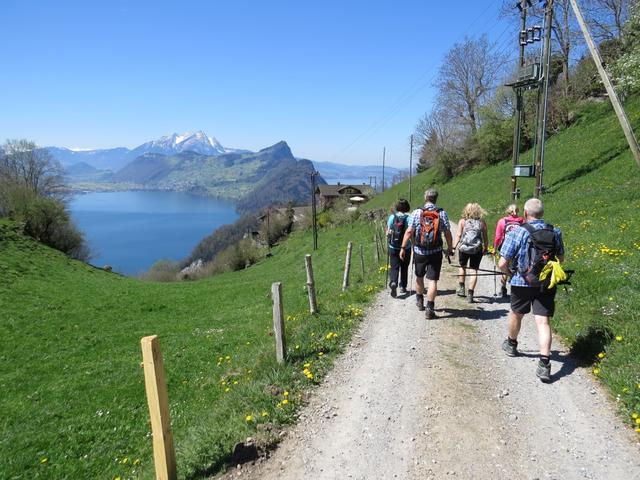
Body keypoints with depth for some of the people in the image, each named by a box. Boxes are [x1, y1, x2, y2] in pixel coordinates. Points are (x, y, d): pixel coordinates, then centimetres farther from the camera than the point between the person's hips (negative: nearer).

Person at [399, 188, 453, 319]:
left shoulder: (417, 212, -5)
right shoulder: (442, 213, -4)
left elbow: (409, 231, -8)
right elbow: (447, 233, -2)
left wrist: (403, 247, -2)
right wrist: (449, 249, 10)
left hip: (419, 251, 1)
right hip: (436, 252, -1)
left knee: (419, 277, 20)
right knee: (433, 280, 1)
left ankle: (420, 301, 37)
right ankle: (430, 308, -4)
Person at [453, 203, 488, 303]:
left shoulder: (462, 221, 0)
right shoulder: (482, 222, 2)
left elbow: (458, 235, -6)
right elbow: (485, 237, 3)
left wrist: (454, 247, -5)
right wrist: (486, 249, 14)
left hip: (463, 249, 0)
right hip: (477, 250, 0)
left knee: (462, 267, 23)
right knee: (474, 270, 4)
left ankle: (461, 288, 27)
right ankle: (470, 294, 1)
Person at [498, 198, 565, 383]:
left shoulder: (517, 232, -14)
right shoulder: (555, 232, 1)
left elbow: (502, 263, -15)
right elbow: (560, 258, 16)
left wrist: (509, 273, 6)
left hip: (522, 283, -2)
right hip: (547, 284, 2)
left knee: (516, 314, 20)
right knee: (543, 321, 0)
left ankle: (511, 344, 44)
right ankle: (544, 364, -11)